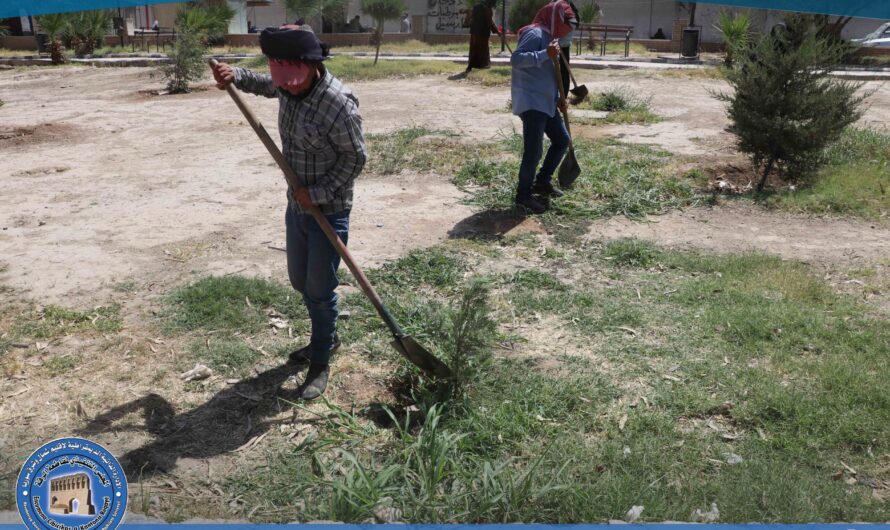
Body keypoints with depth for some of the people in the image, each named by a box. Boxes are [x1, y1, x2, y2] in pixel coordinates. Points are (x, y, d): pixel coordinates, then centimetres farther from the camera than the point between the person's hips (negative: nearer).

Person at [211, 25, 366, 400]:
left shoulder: (338, 102, -25)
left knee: (319, 290, 2)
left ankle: (320, 363, 21)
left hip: (329, 212, -8)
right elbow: (264, 84, 24)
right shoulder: (288, 87, -1)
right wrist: (235, 76, 6)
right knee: (300, 280, 20)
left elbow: (355, 157, -18)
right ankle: (326, 338, 43)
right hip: (297, 206, 8)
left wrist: (318, 193, -21)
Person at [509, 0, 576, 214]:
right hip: (531, 102, -10)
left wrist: (557, 97, 18)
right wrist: (546, 54, -30)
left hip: (545, 102, 10)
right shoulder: (535, 33, -11)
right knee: (533, 150, -11)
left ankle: (542, 181, 27)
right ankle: (523, 194, 1)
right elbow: (516, 59, -25)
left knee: (562, 140, 15)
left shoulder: (550, 37, 20)